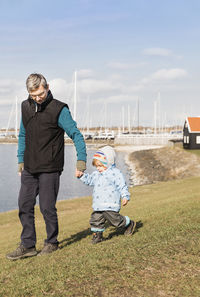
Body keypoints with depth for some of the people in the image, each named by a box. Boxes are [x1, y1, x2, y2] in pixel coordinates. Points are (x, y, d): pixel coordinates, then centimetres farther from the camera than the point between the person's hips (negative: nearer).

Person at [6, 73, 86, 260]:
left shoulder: (58, 109, -10)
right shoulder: (25, 107, 7)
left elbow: (76, 135, -9)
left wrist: (81, 162, -16)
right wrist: (21, 161, 15)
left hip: (50, 169, -6)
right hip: (29, 168, 6)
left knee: (47, 207, 0)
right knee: (24, 206, 5)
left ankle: (51, 242, 20)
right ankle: (28, 246, 14)